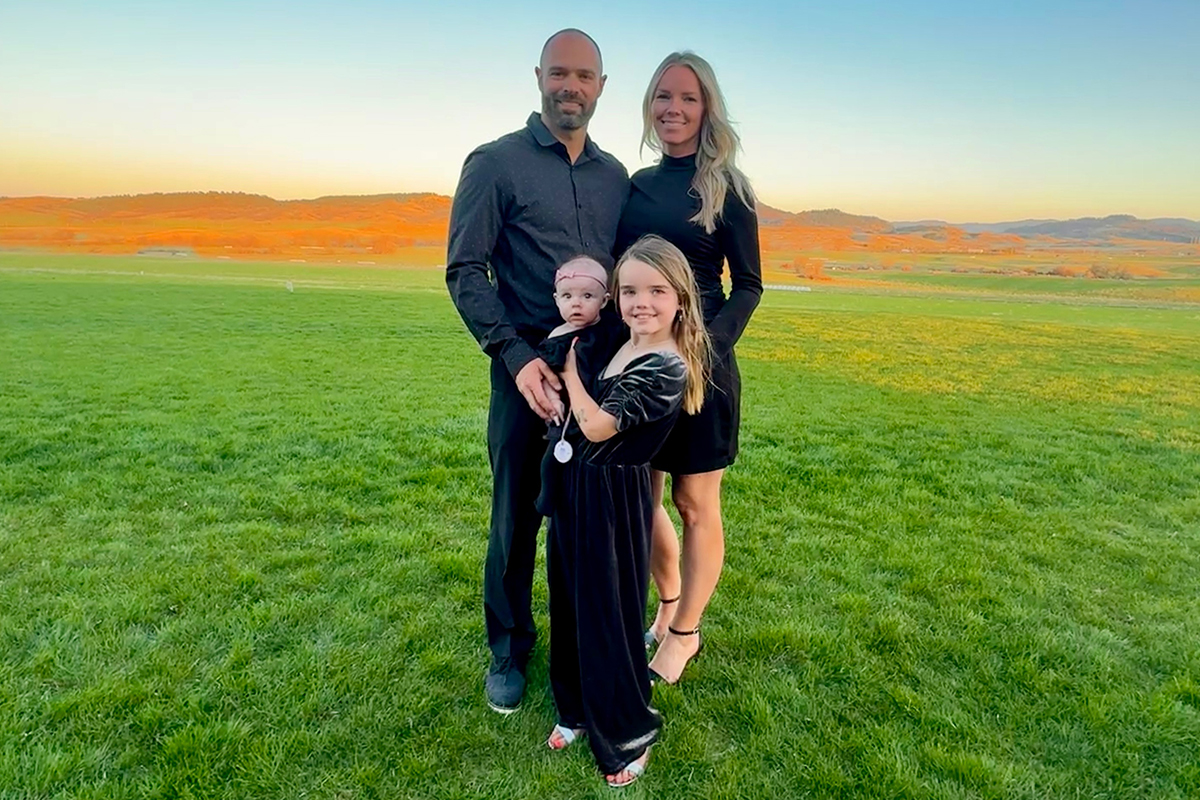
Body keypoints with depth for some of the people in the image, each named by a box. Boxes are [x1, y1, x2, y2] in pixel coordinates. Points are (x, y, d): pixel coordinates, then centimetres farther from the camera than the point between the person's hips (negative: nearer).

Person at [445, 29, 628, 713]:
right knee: (517, 516, 6)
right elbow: (466, 271, -6)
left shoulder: (616, 176, 13)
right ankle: (509, 650, 26)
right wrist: (515, 356, -16)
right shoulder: (496, 163, -1)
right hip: (529, 368, -3)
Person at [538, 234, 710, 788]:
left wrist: (569, 369, -12)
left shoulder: (665, 370, -21)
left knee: (608, 614, 6)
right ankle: (577, 709, 43)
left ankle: (629, 734, 30)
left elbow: (597, 426, -22)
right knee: (570, 603, 20)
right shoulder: (618, 347, 5)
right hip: (577, 490, 8)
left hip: (612, 500, -8)